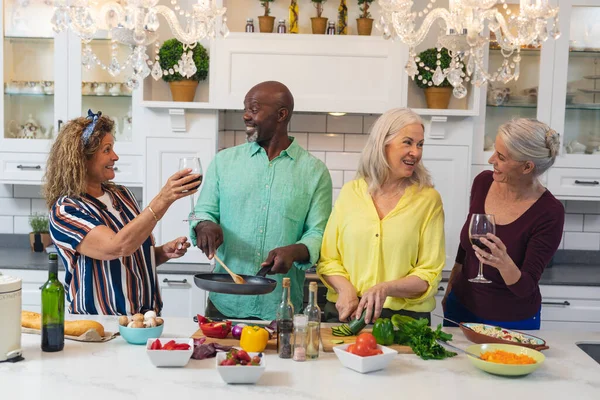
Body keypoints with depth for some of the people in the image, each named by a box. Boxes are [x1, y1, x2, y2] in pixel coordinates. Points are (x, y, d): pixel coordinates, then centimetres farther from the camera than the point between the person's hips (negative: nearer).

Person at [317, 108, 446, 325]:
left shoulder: (428, 199, 2)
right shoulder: (350, 191, 6)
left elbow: (429, 275, 0)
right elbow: (328, 258, 9)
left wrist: (386, 289, -16)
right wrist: (345, 288, -9)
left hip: (405, 315, -1)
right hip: (346, 313, 1)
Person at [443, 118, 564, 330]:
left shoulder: (549, 213, -22)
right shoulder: (483, 182, -10)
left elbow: (526, 288, -21)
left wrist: (504, 263, -40)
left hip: (512, 320, -4)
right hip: (462, 307, 4)